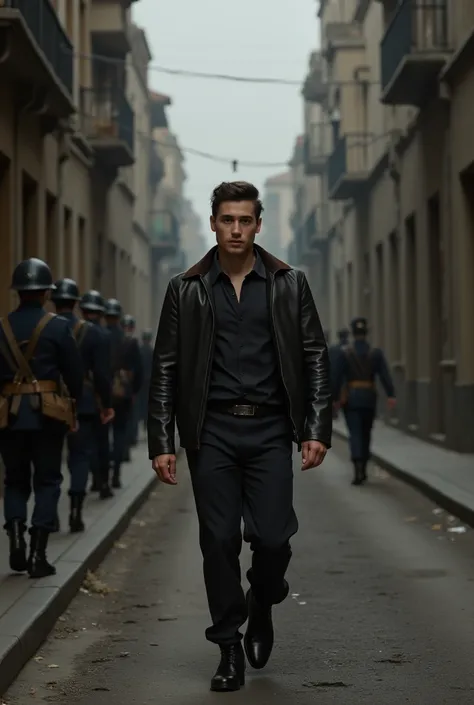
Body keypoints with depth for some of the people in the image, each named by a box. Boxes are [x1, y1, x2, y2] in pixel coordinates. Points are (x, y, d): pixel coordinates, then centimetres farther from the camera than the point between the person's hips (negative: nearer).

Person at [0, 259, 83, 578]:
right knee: (47, 481, 6)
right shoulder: (58, 327, -5)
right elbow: (75, 371, -3)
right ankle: (38, 555, 1)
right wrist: (74, 404, 12)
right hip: (48, 413, -2)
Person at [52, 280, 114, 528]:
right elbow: (102, 372, -5)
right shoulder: (92, 332, -4)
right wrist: (106, 404, 2)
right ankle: (75, 510, -5)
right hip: (83, 403, -1)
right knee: (81, 455, 7)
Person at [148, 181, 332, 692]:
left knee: (272, 537, -7)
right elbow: (166, 369, 5)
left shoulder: (289, 285, 5)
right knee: (219, 540, -1)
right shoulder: (186, 290, 4)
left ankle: (262, 606, 26)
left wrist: (317, 430, -4)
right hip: (212, 432, 0)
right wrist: (162, 443, -2)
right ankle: (230, 650, 12)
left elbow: (315, 358, 5)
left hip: (269, 430, 0)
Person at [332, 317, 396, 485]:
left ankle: (358, 470, -24)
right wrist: (391, 395, -15)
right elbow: (385, 375, -10)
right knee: (365, 434, 18)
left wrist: (335, 398, 1)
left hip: (351, 398, -2)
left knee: (355, 434, -7)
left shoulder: (344, 353, -6)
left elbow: (337, 377, -7)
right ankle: (362, 469, 26)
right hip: (369, 398, 2)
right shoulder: (376, 352, -1)